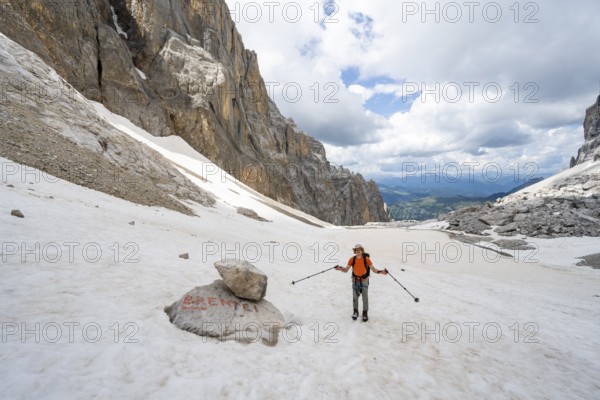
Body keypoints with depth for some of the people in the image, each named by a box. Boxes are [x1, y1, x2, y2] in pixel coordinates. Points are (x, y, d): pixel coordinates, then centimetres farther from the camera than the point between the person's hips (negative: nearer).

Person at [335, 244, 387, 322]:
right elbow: (346, 270, -12)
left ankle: (365, 313, 21)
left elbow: (373, 269, -15)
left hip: (364, 279, -1)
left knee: (365, 297, 3)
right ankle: (355, 312, 30)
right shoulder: (352, 259, -15)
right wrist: (340, 268, -32)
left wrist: (381, 271, -33)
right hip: (355, 279, 2)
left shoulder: (366, 259, -19)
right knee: (355, 296, 10)